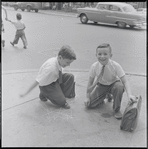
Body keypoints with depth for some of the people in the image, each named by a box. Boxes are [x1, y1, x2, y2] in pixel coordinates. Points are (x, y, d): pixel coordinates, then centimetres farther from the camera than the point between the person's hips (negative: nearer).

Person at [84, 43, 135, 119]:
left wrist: (129, 95, -45)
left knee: (119, 86, -39)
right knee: (89, 104, -11)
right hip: (101, 85, 2)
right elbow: (90, 82, -9)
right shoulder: (94, 66, -21)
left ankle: (117, 110, -13)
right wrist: (87, 97, -10)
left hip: (113, 84, -2)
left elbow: (125, 81, -28)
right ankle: (105, 95, 20)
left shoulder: (116, 66, -27)